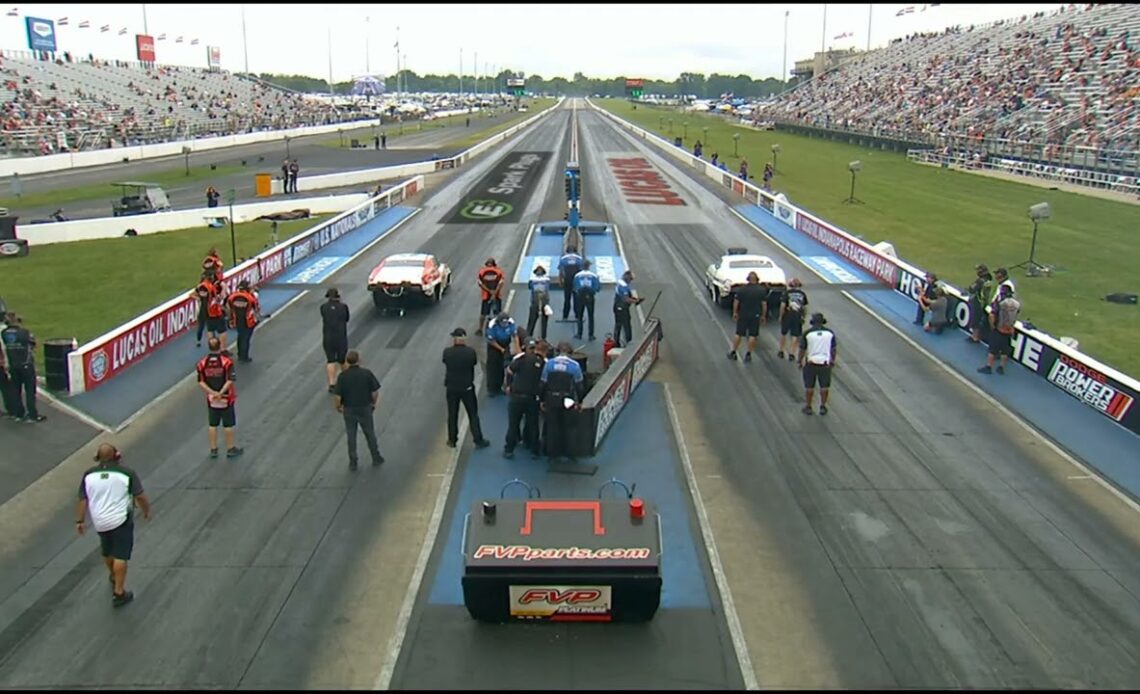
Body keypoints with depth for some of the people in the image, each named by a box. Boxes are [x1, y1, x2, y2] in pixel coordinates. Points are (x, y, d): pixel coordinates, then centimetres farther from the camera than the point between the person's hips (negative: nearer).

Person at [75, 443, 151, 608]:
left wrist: (80, 521, 11)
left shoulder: (89, 475, -1)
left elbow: (82, 500, 2)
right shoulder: (126, 473, -11)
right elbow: (140, 496, -9)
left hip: (99, 522, 5)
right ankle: (119, 592, -2)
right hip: (121, 520, -4)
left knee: (107, 552, 24)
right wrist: (147, 511, 7)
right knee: (120, 556, -2)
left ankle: (114, 578, 47)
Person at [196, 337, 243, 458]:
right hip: (226, 398, -3)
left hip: (211, 399, 3)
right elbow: (230, 381, -23)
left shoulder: (202, 363, -6)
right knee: (228, 425, 9)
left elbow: (201, 382, -7)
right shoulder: (227, 362, -16)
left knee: (212, 425, 14)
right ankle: (230, 449, 18)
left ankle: (213, 449, 21)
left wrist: (212, 392, -13)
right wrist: (220, 393, -21)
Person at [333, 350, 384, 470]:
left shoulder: (342, 376, -16)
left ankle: (353, 463, 24)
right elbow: (375, 393, -11)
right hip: (365, 409, 0)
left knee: (351, 437, 16)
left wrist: (337, 407, 6)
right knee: (370, 434, 20)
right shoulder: (367, 373, -15)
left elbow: (337, 397, -15)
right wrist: (374, 403, 9)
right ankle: (376, 458, 32)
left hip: (349, 411, 0)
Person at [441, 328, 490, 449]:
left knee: (452, 415, 16)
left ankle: (452, 440, 26)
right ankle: (478, 440, 17)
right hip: (467, 388, -1)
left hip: (451, 388, 1)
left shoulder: (447, 352, -15)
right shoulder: (470, 352, -17)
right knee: (473, 415, 11)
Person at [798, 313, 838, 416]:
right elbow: (834, 349, 3)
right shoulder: (830, 333, -4)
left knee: (809, 387, 12)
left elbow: (802, 350, -5)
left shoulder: (807, 333, -10)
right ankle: (823, 407, 22)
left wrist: (800, 361, 8)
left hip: (810, 363, -1)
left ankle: (808, 407, 19)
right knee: (824, 386, 15)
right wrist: (833, 361, 17)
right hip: (825, 363, 1)